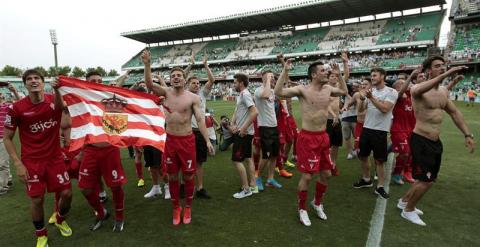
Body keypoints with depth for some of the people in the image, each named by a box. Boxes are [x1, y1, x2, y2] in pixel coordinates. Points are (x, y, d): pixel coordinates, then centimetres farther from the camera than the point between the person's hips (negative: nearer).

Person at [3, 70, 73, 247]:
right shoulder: (16, 108, -10)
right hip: (31, 162, -1)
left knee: (67, 193, 4)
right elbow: (7, 138, -3)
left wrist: (57, 89, -47)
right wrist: (18, 164, -10)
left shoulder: (55, 101, -6)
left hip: (55, 157, 2)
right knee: (37, 200, 3)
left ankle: (60, 220, 37)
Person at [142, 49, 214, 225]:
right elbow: (149, 85, -11)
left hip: (187, 140, -2)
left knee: (188, 176, 8)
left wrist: (207, 140, -17)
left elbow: (200, 119, -9)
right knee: (172, 176, 12)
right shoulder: (166, 93, 3)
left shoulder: (193, 97, -5)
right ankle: (176, 208, 31)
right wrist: (147, 64, -24)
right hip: (170, 140, 3)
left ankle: (187, 208, 29)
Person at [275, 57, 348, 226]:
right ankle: (302, 209, 22)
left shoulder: (328, 89, 6)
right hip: (308, 138, -7)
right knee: (307, 176, -1)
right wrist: (285, 71, -24)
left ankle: (317, 203, 39)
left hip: (323, 137, 7)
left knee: (326, 173, 15)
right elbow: (278, 92, -24)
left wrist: (339, 75, 17)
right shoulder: (302, 90, -13)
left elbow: (344, 92, 27)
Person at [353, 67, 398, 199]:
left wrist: (371, 97, -22)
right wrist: (362, 99, -11)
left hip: (380, 130, -6)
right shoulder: (370, 91, 8)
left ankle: (380, 187, 15)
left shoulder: (391, 92, -8)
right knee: (362, 156, 15)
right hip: (366, 128, 6)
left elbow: (384, 109, -22)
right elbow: (360, 109, 7)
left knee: (379, 160, 2)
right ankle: (366, 180, 34)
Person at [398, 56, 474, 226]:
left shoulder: (444, 91, 11)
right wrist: (445, 75, -46)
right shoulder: (419, 89, -15)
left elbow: (454, 113, 19)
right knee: (426, 180, -3)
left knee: (428, 179, 18)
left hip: (435, 142, 9)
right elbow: (417, 91, -41)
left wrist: (467, 134, 15)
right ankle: (408, 211, 18)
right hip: (421, 141, -9)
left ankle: (404, 201, 37)